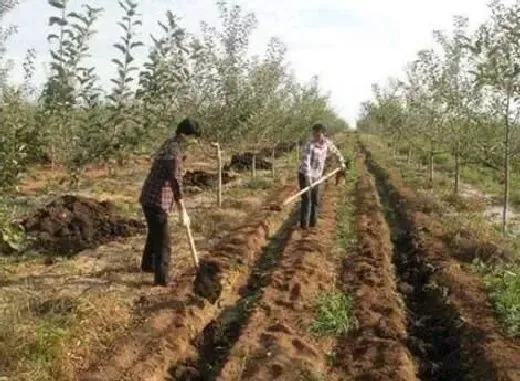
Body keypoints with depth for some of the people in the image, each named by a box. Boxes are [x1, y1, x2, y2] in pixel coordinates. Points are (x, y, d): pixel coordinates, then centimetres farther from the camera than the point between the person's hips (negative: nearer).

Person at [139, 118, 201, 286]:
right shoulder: (174, 152, -21)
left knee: (154, 233, 27)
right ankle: (161, 279, 0)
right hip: (156, 201, -10)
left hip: (151, 198, 10)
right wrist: (183, 212, -31)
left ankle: (148, 264, 45)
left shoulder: (169, 145, 10)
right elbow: (176, 182, -29)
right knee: (162, 241, -5)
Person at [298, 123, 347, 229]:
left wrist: (342, 162, 29)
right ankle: (304, 224, -1)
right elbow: (306, 162, -28)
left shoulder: (327, 143, -3)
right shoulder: (310, 145, -21)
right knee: (306, 200, -9)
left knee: (316, 201, 9)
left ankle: (313, 224, 20)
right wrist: (308, 178, -37)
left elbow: (336, 151, 18)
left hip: (317, 176, 6)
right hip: (305, 175, -5)